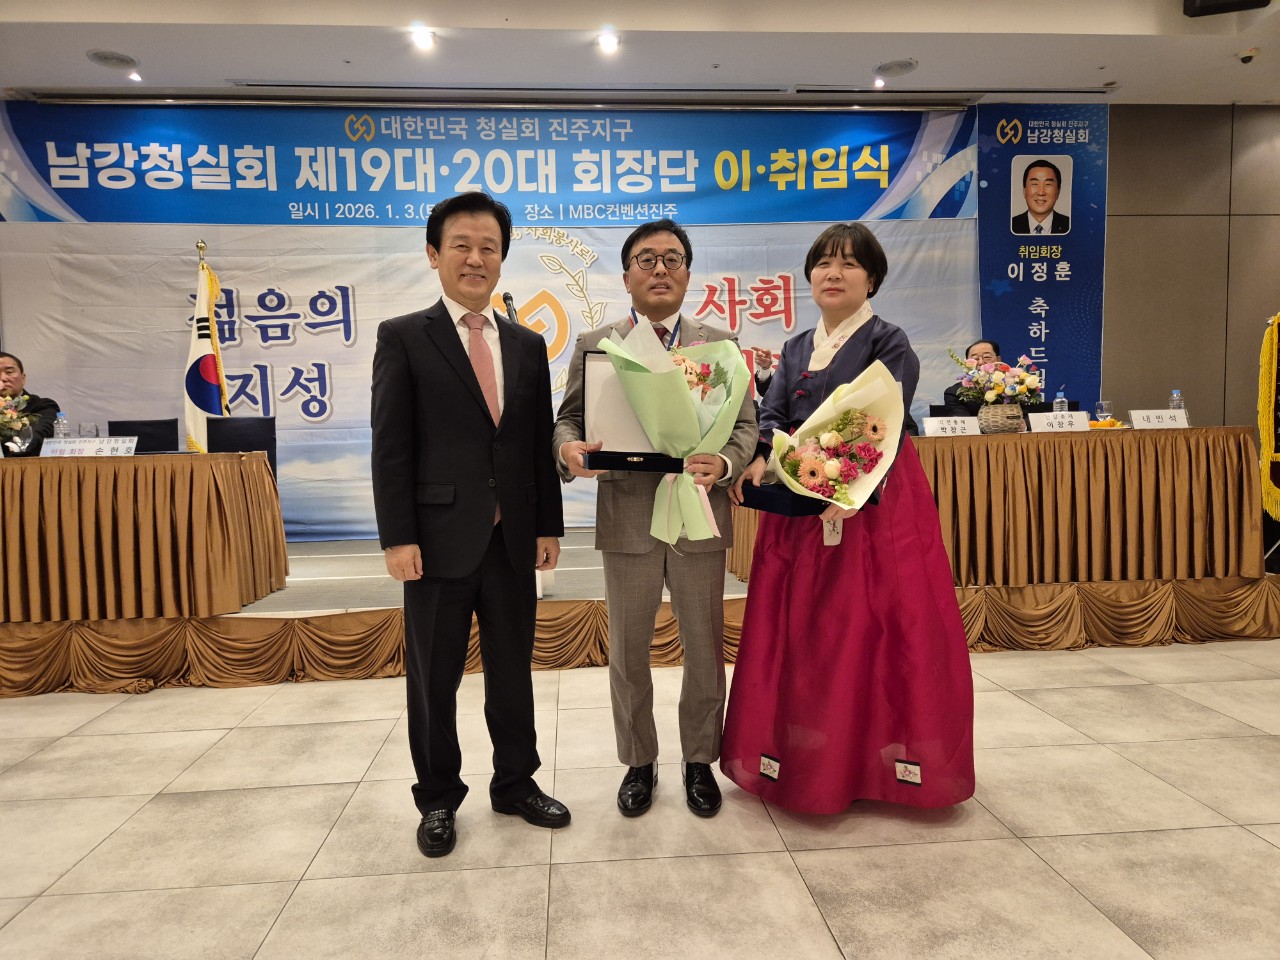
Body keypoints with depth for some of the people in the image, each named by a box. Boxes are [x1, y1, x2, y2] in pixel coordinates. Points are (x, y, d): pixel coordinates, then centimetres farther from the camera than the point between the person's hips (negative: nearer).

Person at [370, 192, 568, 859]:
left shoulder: (528, 346, 11)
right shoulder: (403, 337, -1)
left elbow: (540, 445, 11)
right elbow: (390, 446, -6)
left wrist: (548, 526, 7)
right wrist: (398, 537, -12)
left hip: (513, 540, 4)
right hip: (440, 539, -3)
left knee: (512, 671, 15)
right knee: (434, 679, 10)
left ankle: (515, 782, 33)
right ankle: (437, 799, 29)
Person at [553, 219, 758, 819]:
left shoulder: (719, 345, 7)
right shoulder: (594, 345, 6)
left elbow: (744, 424, 2)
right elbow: (568, 419, 5)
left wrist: (725, 464, -19)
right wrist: (569, 448, -19)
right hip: (626, 519, 0)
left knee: (705, 650, 10)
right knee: (628, 652, 11)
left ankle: (700, 760, 30)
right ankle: (639, 763, 31)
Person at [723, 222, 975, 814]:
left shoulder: (889, 344, -3)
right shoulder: (796, 349, 15)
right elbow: (772, 414, 3)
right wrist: (758, 459, -19)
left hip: (873, 501, -5)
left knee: (874, 630, 0)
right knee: (800, 631, 9)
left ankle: (876, 759, 17)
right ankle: (808, 762, 24)